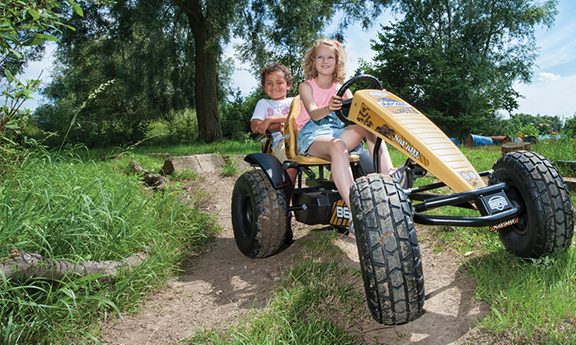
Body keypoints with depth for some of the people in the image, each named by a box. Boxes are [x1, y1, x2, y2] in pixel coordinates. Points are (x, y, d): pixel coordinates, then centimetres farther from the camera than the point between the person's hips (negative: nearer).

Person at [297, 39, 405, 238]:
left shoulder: (341, 89, 16)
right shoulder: (306, 86, 5)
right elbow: (313, 113, -15)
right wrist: (328, 109, -39)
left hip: (336, 130, 5)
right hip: (312, 134, -5)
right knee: (337, 146, -40)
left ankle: (388, 174, -37)